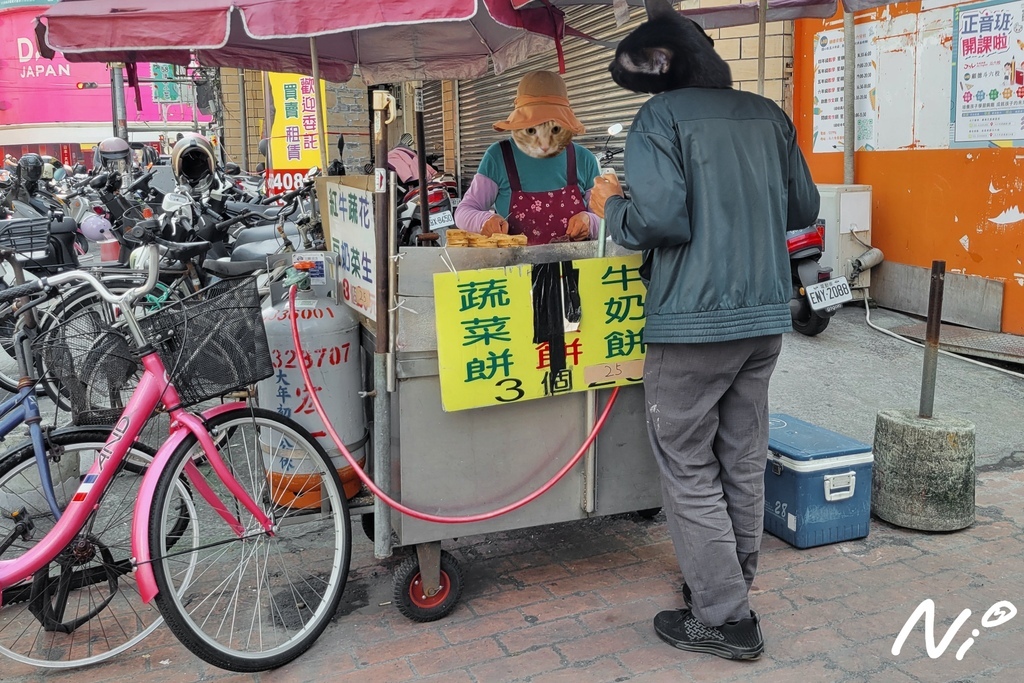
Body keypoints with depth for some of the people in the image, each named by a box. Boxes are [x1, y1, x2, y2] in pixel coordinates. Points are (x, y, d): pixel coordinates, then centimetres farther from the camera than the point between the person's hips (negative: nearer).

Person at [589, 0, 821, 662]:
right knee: (744, 462, 16)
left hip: (694, 321, -7)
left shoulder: (660, 117, -8)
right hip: (767, 315, 7)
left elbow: (658, 218, -19)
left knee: (690, 471, 4)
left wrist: (611, 204, 0)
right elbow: (805, 208, 14)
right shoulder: (768, 114, 9)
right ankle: (733, 585, 32)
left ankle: (725, 618, 10)